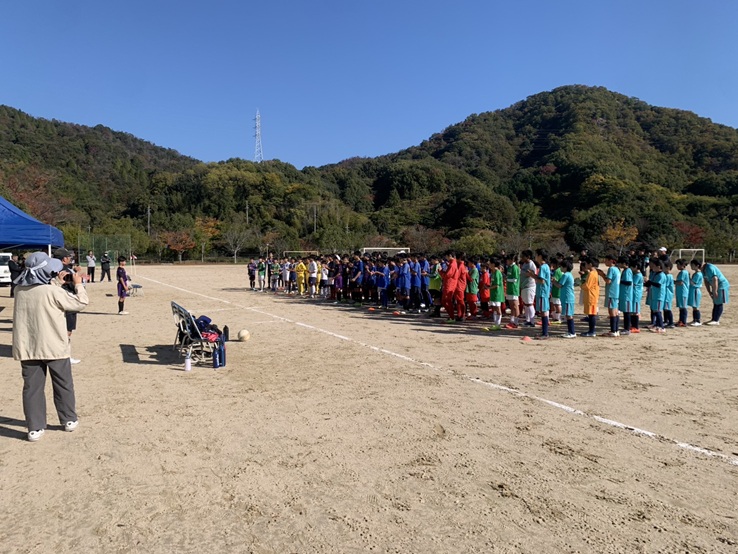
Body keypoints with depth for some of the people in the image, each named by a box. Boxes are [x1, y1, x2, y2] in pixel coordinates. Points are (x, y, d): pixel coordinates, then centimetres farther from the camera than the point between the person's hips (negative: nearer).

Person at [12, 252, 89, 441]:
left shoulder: (20, 290, 0)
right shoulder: (53, 292, -19)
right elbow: (81, 303, -10)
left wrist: (57, 282, 16)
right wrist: (78, 284, 3)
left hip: (27, 348, 5)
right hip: (54, 347, -4)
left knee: (32, 387, 10)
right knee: (63, 385, 13)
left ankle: (35, 428, 14)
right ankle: (69, 420, 25)